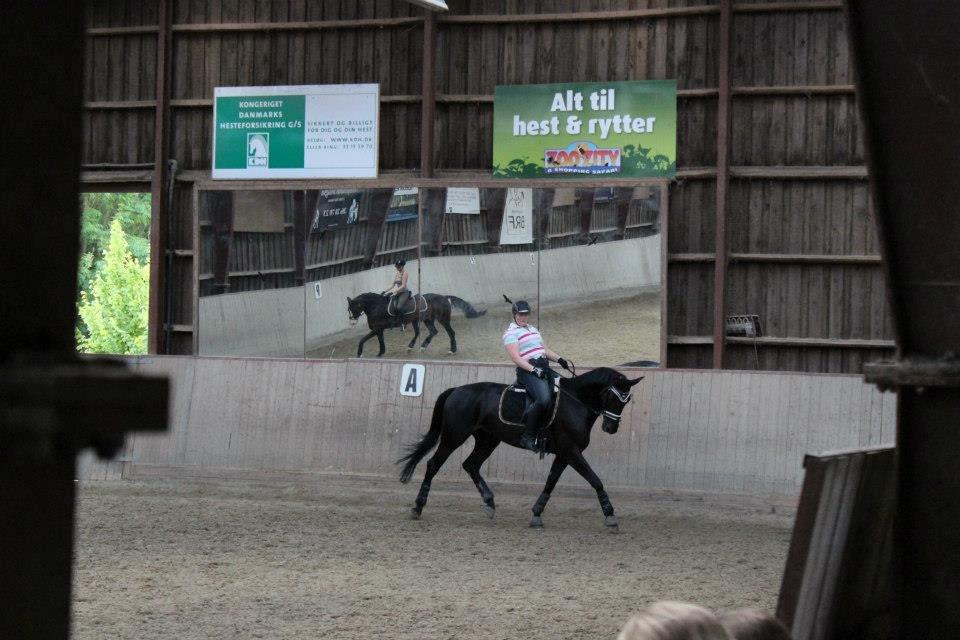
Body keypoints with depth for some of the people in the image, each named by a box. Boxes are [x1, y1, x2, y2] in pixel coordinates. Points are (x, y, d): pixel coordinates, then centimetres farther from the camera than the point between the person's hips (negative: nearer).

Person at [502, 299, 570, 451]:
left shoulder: (533, 329, 24)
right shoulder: (511, 332, -2)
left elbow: (544, 349, 28)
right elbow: (516, 357, -13)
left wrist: (559, 359, 10)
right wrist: (533, 370, -23)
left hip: (545, 369, 9)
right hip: (528, 371, -9)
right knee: (544, 398, -31)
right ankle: (528, 437, -23)